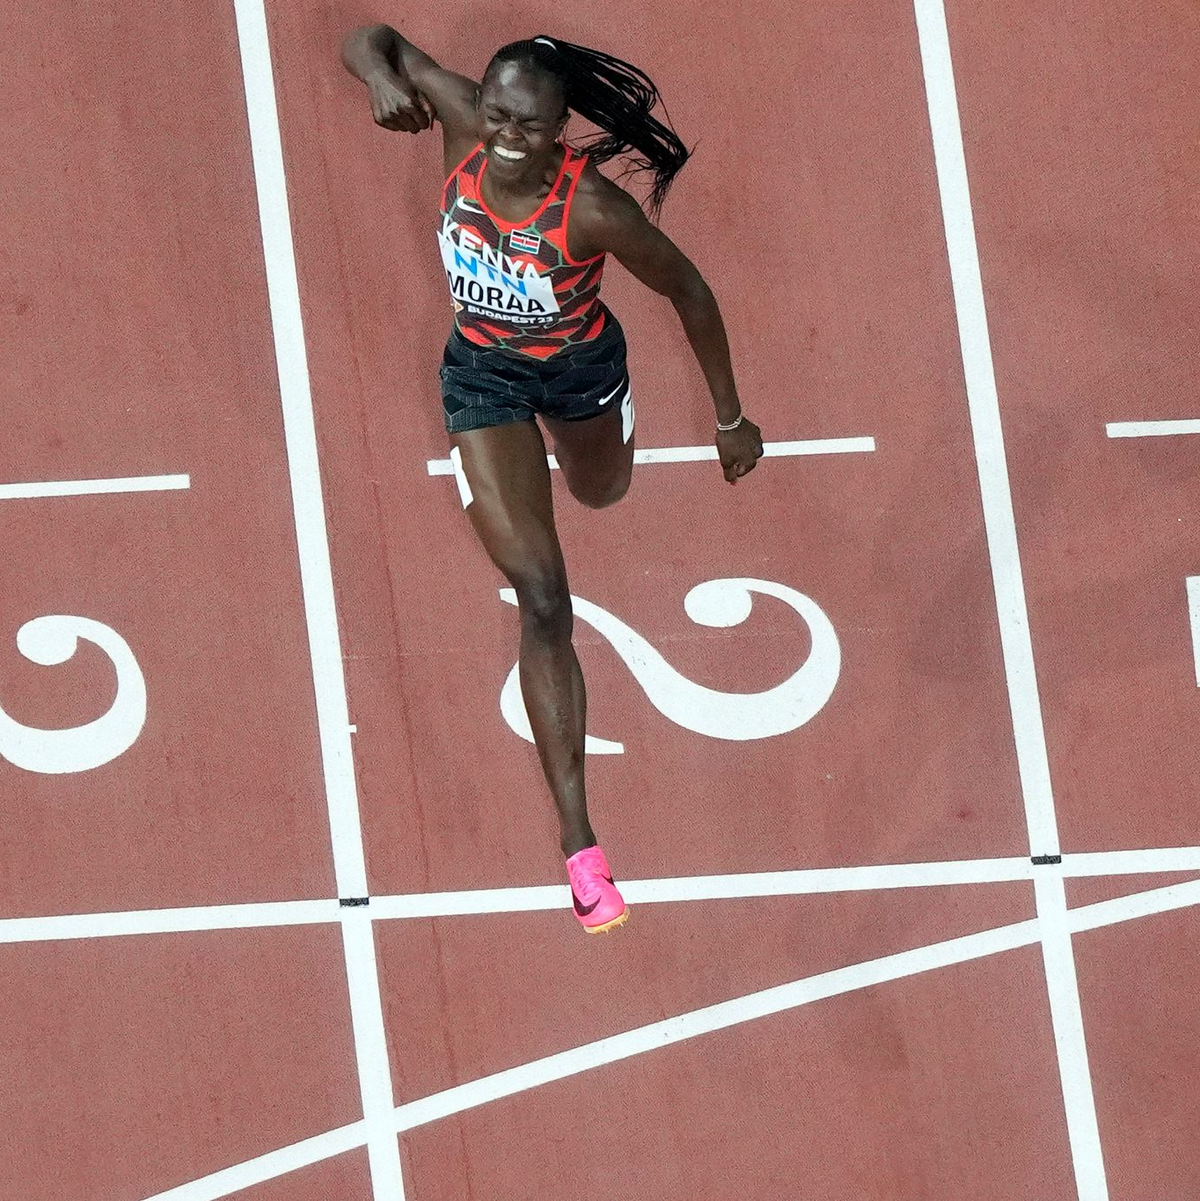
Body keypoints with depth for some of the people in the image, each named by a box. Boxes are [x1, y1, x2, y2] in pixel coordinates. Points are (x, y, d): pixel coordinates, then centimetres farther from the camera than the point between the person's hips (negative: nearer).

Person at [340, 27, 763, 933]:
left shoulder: (592, 206, -35)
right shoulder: (463, 124, -28)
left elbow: (689, 291, -21)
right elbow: (372, 40, -15)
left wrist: (732, 419, -13)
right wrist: (383, 79, -40)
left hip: (581, 366, -1)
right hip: (482, 374, 1)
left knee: (602, 495, 35)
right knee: (542, 600, -8)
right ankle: (577, 839, -7)